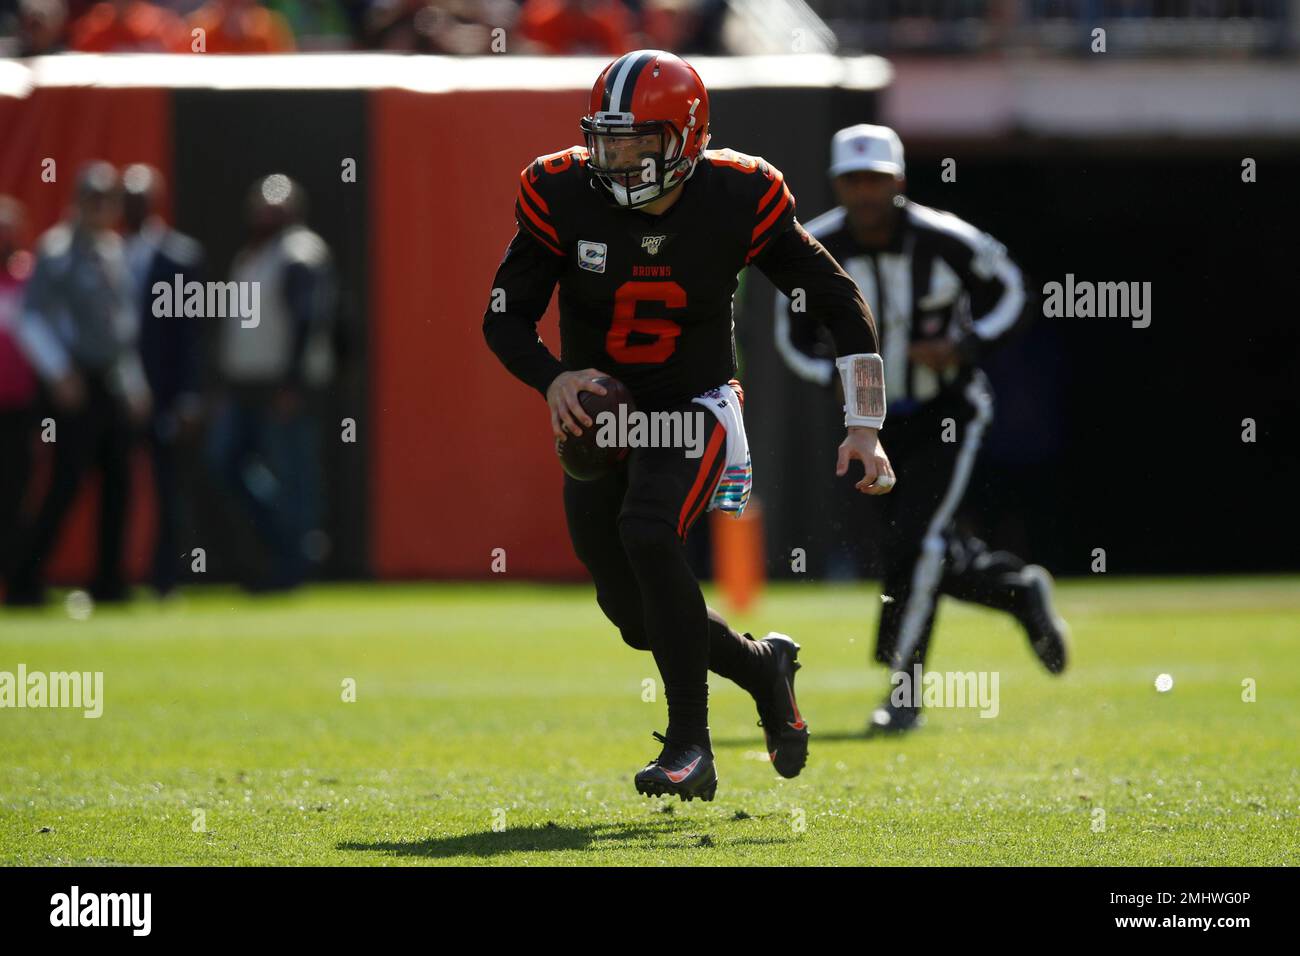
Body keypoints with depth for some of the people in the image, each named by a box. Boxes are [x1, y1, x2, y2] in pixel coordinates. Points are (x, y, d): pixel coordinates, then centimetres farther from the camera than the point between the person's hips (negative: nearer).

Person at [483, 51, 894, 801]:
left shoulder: (736, 199, -17)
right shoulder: (565, 196, -15)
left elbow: (839, 302, -6)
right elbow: (505, 317, -8)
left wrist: (865, 428, -10)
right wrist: (553, 378, -29)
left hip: (693, 406, -3)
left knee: (648, 533, -30)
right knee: (638, 616, 4)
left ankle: (691, 748, -22)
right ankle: (765, 667, 35)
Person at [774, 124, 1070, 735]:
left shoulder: (946, 241, -20)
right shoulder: (816, 251, -13)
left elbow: (1006, 291, -4)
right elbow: (794, 335, 0)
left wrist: (964, 347, -20)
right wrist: (838, 379, -19)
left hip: (949, 410, -4)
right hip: (879, 421, 4)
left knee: (914, 544, -15)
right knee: (930, 558, 6)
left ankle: (903, 690, -7)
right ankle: (1021, 590, 35)